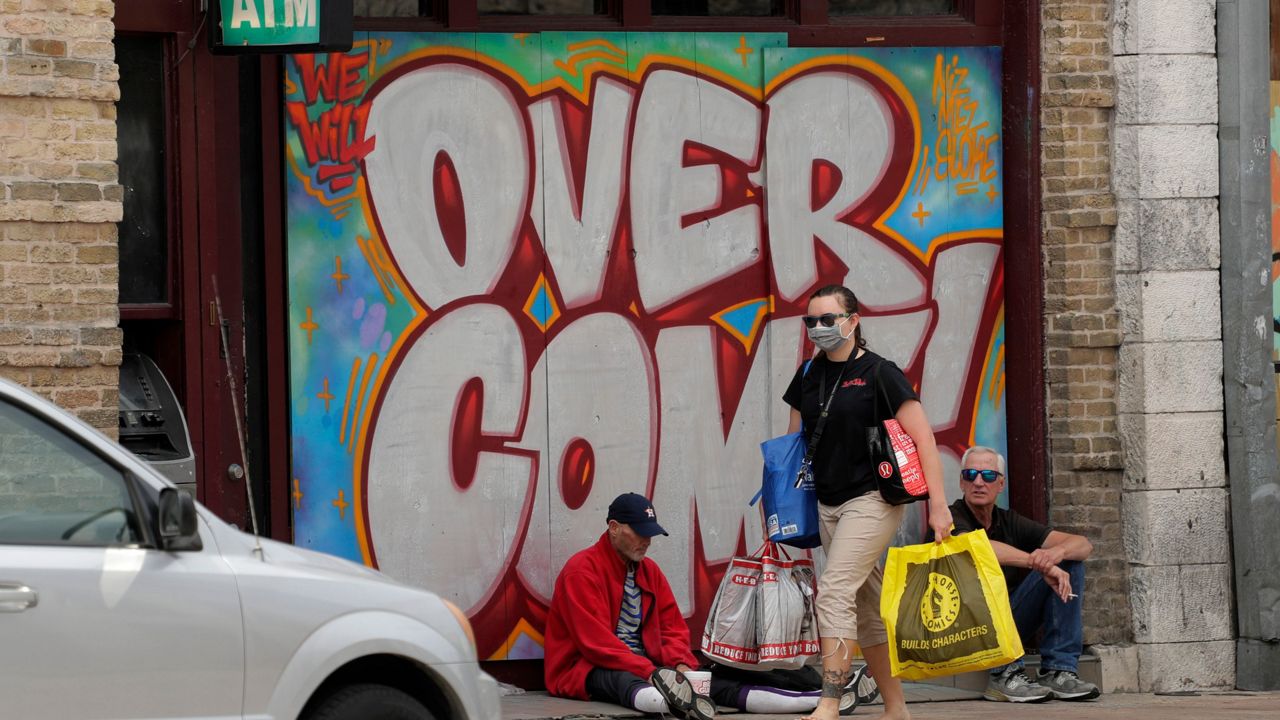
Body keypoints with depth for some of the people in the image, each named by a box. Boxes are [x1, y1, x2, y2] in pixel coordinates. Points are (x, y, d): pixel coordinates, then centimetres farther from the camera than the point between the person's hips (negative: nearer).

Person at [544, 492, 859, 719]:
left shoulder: (650, 571, 16)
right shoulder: (582, 569, -10)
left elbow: (673, 627, 15)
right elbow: (594, 640, -19)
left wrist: (681, 664, -8)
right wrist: (649, 673, -26)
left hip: (645, 664, 8)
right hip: (589, 668, -8)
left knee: (717, 683, -11)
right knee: (623, 682, -43)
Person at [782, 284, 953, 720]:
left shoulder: (878, 374, -9)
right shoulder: (808, 376, 11)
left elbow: (923, 438, -11)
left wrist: (938, 504, -16)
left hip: (872, 499, -7)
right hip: (828, 503, 7)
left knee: (834, 590, -20)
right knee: (867, 609, 10)